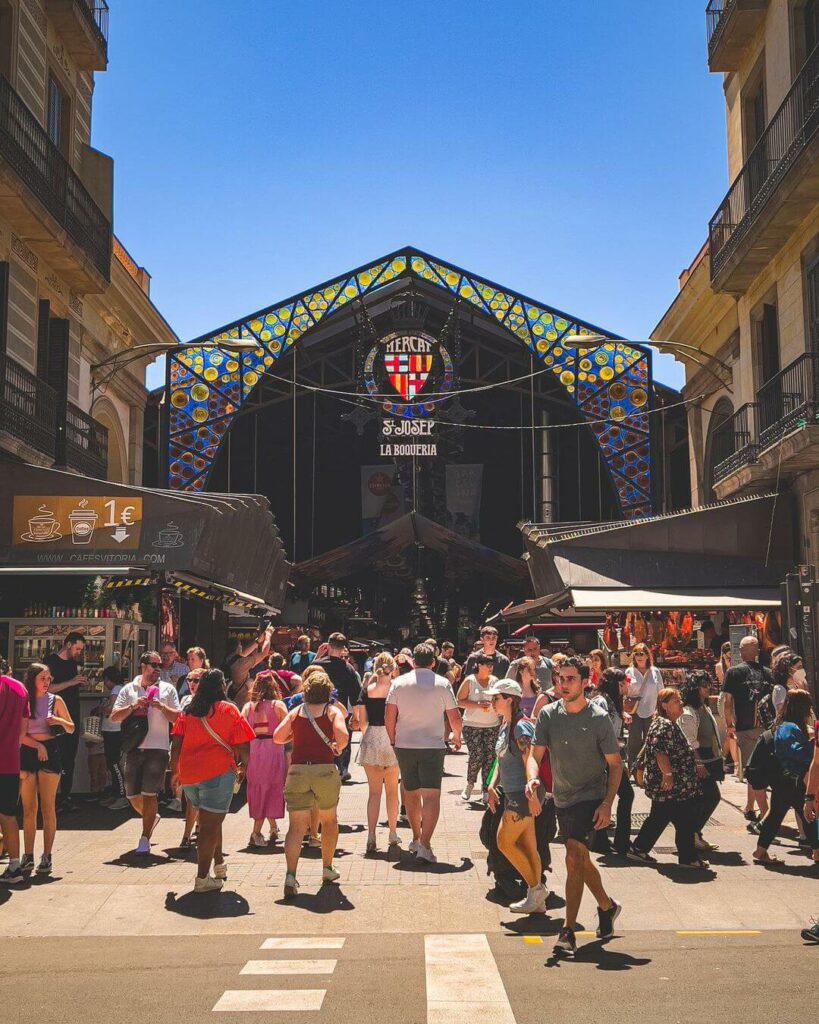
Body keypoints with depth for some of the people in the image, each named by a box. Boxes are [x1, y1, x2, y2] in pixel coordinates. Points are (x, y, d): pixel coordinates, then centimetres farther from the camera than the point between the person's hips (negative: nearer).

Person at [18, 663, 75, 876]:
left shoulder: (55, 700, 5)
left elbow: (71, 729, 11)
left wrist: (60, 721, -9)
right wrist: (38, 745, -13)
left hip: (50, 753, -1)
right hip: (26, 754, 1)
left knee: (48, 807, -1)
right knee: (28, 808, 2)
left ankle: (47, 857, 3)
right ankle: (28, 856, 5)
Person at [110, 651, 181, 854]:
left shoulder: (167, 689, 7)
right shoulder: (128, 689, 10)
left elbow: (177, 719, 4)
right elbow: (114, 717, 4)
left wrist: (162, 707, -11)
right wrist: (133, 706, -10)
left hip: (157, 748, -3)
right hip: (134, 748, 3)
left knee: (149, 793, -8)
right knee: (132, 795, 8)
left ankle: (145, 839, 0)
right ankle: (152, 817, 37)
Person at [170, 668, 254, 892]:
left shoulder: (187, 712, 9)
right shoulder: (228, 710, -3)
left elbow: (176, 745, 5)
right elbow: (242, 746, -5)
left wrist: (175, 771, 17)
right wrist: (244, 764, 13)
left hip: (189, 775, 5)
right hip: (218, 772, -5)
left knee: (210, 820, 22)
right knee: (211, 824, -1)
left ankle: (219, 864, 33)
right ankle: (202, 878, -3)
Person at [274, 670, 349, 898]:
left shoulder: (296, 711, 12)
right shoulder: (332, 710, 4)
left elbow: (277, 737, 4)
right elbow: (343, 735, -12)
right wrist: (338, 749, 8)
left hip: (297, 770, 1)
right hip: (325, 769, -1)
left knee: (296, 826, -2)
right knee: (329, 820, 21)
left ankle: (290, 874, -19)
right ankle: (327, 869, 29)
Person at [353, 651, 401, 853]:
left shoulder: (367, 690, -1)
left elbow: (362, 722, -1)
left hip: (371, 740, 1)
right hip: (393, 740, -1)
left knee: (374, 792, 7)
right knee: (392, 790, 14)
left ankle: (371, 836, -1)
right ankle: (393, 834, 23)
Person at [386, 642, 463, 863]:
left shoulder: (399, 682, 1)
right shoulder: (442, 684, -4)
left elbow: (389, 716, 0)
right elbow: (454, 718, -1)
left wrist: (393, 739, 14)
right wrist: (456, 737, 18)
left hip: (404, 745, 3)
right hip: (433, 746, -3)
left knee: (411, 793, 18)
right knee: (432, 795, -5)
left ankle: (416, 839, 31)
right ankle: (425, 845, -17)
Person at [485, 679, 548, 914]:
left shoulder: (521, 727, -16)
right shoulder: (504, 726, 13)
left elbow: (530, 762, -22)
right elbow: (501, 760, 18)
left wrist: (532, 795, -26)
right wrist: (492, 786, 8)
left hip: (523, 795, -9)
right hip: (512, 795, 9)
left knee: (505, 843, -6)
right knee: (527, 847, 12)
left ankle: (535, 887, 5)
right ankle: (537, 901, 18)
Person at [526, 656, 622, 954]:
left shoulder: (598, 718, -11)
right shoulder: (548, 715, -1)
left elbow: (615, 764, -5)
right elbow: (535, 754, -2)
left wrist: (607, 803, -15)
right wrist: (532, 778, -24)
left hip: (590, 798, -5)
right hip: (562, 798, 5)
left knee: (574, 857, -19)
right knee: (580, 860, 18)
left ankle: (568, 930, -14)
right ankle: (607, 906, 42)